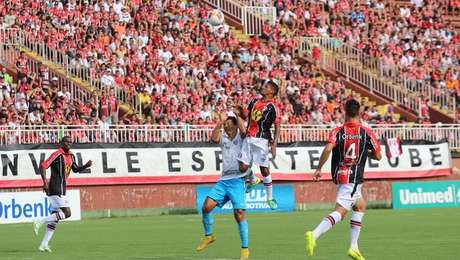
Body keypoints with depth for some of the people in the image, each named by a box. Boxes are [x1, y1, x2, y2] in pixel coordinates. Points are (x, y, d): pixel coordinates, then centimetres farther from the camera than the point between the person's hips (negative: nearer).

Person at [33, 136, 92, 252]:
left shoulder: (71, 156, 15)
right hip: (56, 189, -9)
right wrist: (45, 182, -27)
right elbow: (43, 166, -17)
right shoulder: (57, 154, -11)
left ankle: (44, 245, 9)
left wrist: (86, 166, 9)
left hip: (61, 189, 9)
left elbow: (75, 169, 28)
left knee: (55, 217, 8)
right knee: (66, 213, -15)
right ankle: (40, 221, -12)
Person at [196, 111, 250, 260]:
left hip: (238, 181, -4)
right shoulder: (223, 138, 12)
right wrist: (220, 122, -15)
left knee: (239, 214, -13)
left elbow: (243, 130, -21)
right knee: (207, 206, -9)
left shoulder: (241, 137, 2)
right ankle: (208, 236, 14)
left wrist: (236, 114, -11)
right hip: (224, 180, 4)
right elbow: (214, 138, -10)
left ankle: (245, 248, -4)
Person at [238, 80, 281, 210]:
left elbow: (277, 127, -9)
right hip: (249, 138, 5)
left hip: (262, 140, -5)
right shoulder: (254, 102, 11)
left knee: (264, 169, -3)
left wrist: (274, 144, -16)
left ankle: (270, 198, 8)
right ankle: (253, 180, 35)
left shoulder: (272, 108, -7)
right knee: (243, 167, 2)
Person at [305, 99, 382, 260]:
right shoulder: (367, 133, -2)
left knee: (361, 206, 23)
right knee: (340, 213, -12)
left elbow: (328, 149, -18)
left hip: (339, 175, 5)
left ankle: (354, 247, 18)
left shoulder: (337, 132, 0)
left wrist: (319, 169, -10)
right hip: (353, 179, -5)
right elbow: (378, 156, 3)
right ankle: (314, 235, -35)